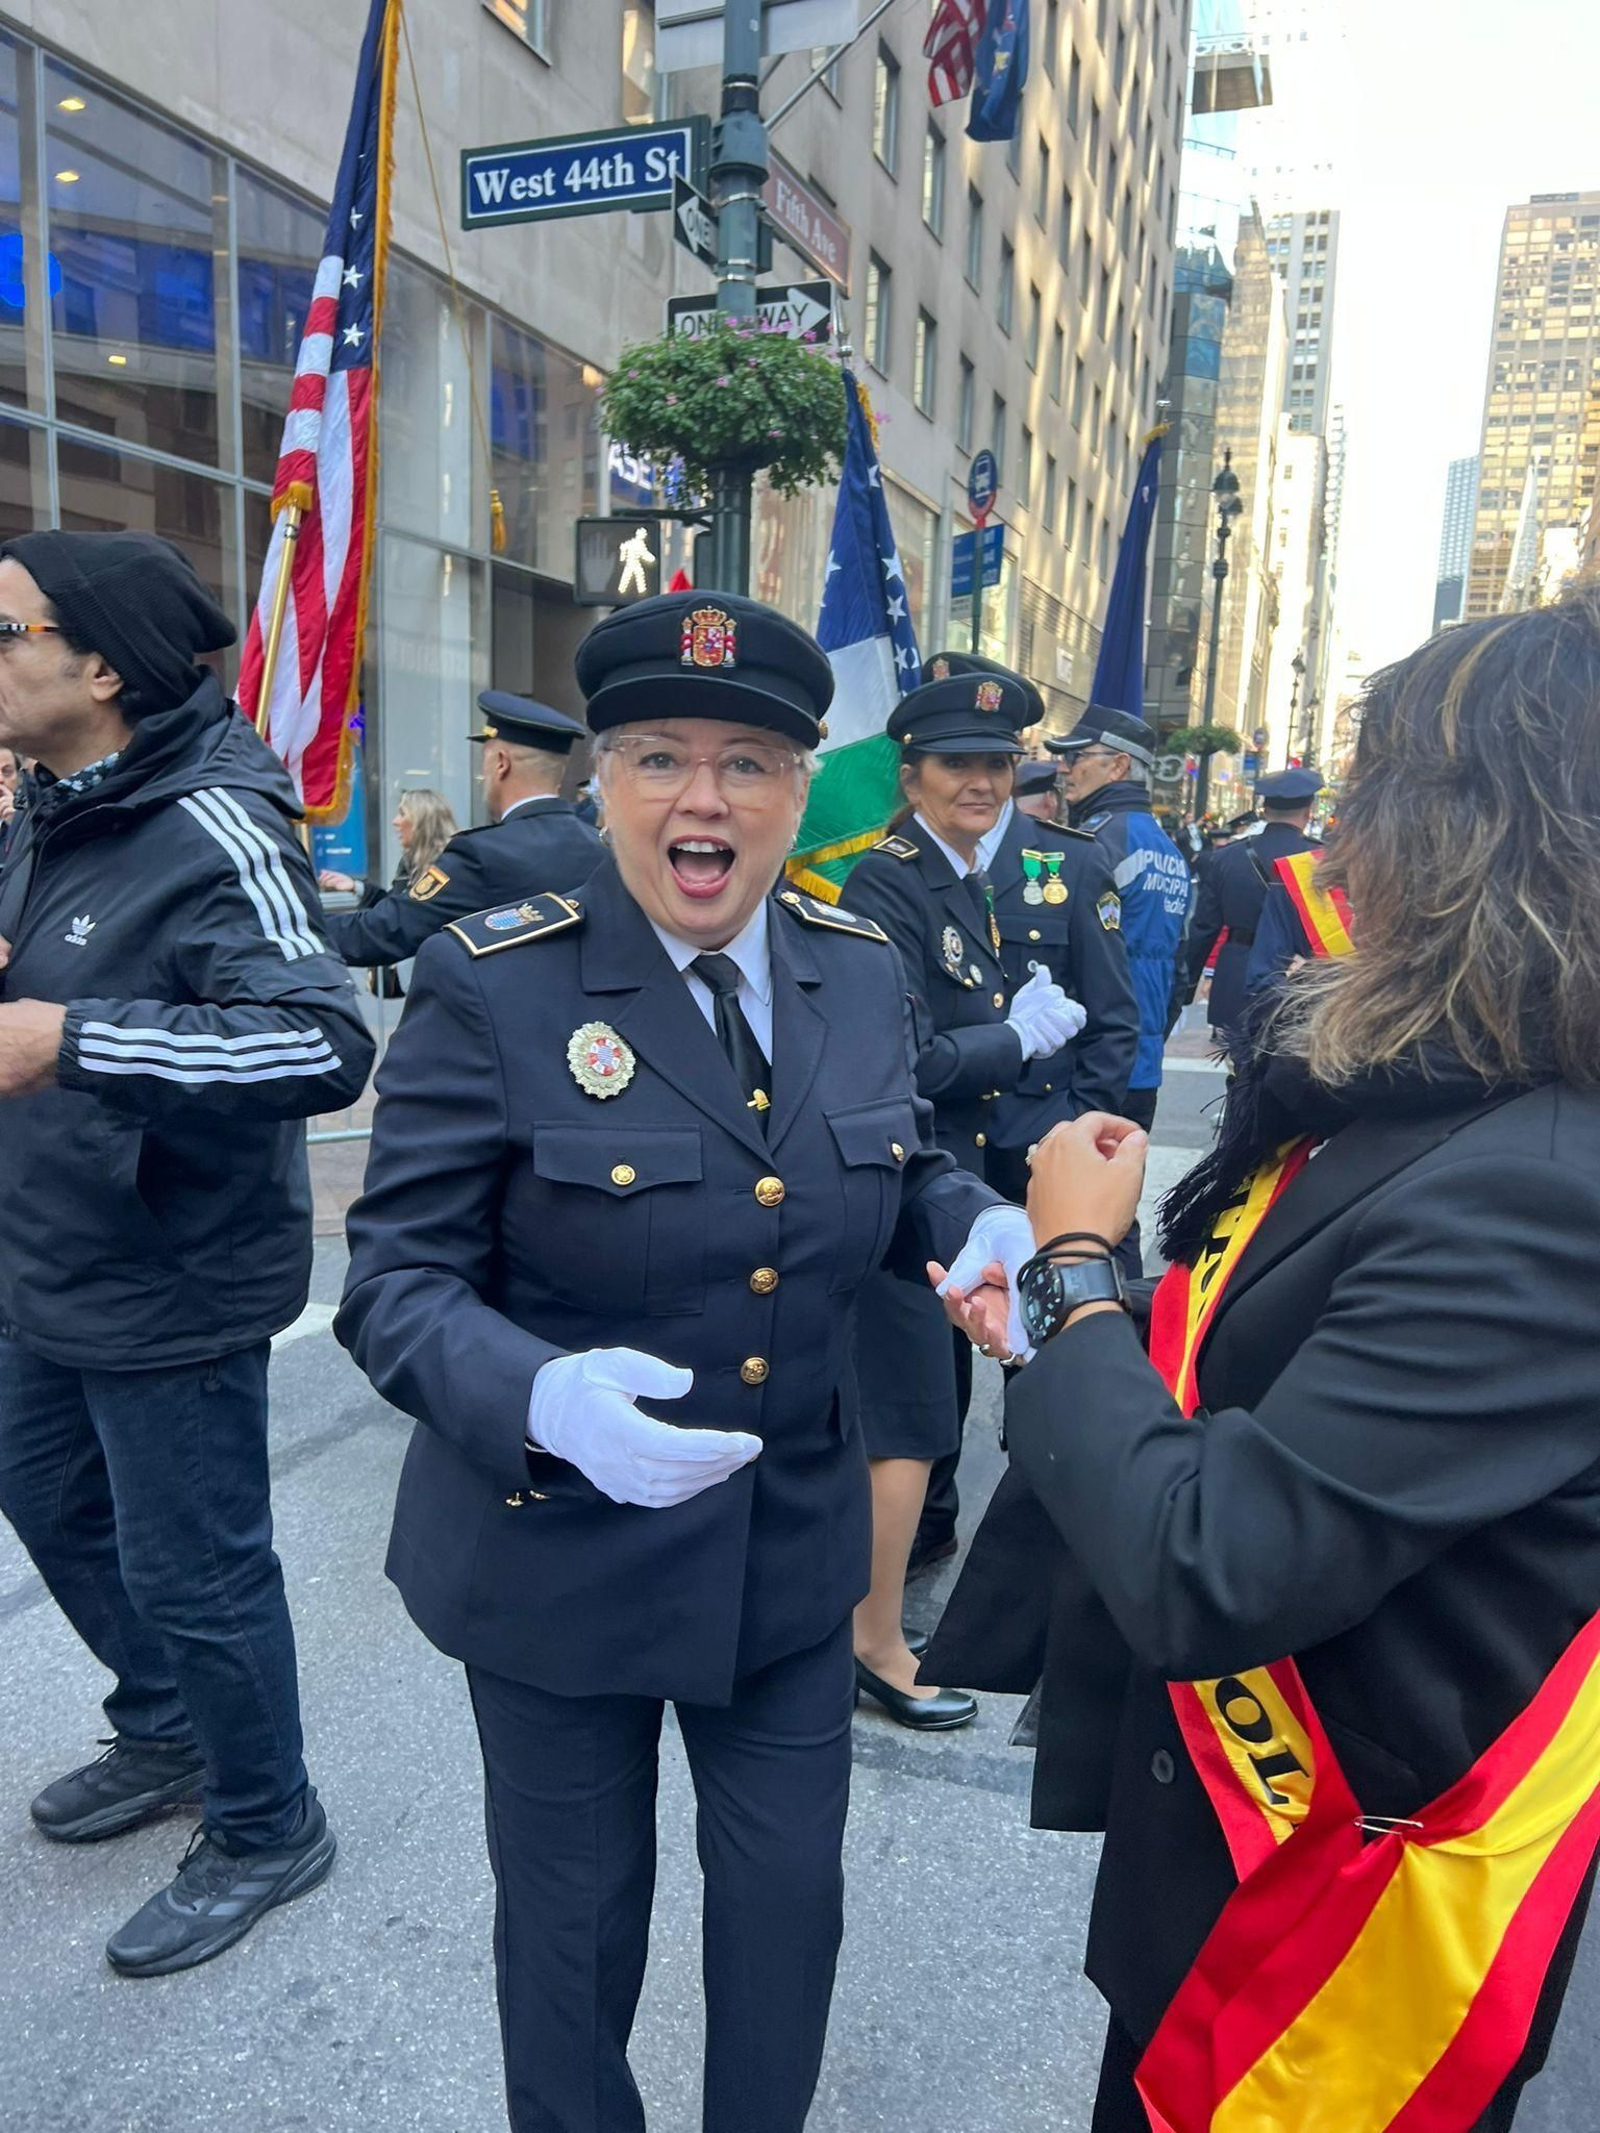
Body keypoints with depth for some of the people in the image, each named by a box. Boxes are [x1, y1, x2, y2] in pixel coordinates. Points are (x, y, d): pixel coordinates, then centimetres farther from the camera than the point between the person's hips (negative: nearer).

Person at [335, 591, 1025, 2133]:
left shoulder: (861, 973, -3)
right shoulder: (494, 987, -18)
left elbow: (904, 1173, 10)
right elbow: (395, 1281, -17)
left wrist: (986, 1227, -13)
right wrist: (544, 1399, -37)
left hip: (794, 1545, 4)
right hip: (558, 1552, -3)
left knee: (790, 1885, 23)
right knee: (576, 1906, 21)